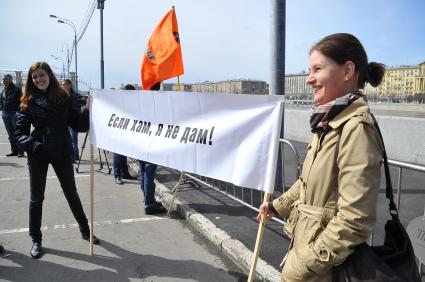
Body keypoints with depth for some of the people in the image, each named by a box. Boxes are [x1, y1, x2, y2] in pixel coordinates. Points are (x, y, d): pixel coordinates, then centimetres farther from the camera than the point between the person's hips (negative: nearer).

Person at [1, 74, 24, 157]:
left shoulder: (16, 89, -7)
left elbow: (20, 101, -11)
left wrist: (18, 112, -17)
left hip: (15, 113, -6)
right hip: (5, 114, 6)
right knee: (10, 134, 10)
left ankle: (20, 151, -1)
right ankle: (14, 150, 17)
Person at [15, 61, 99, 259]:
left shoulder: (64, 98, -1)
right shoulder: (29, 102, -3)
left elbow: (78, 124, -4)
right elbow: (20, 131, -3)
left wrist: (88, 111, -21)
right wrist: (31, 145, -20)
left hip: (62, 153, 0)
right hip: (38, 154, 0)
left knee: (71, 193, 13)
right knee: (36, 197, 10)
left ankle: (85, 230, 29)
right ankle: (36, 240, 25)